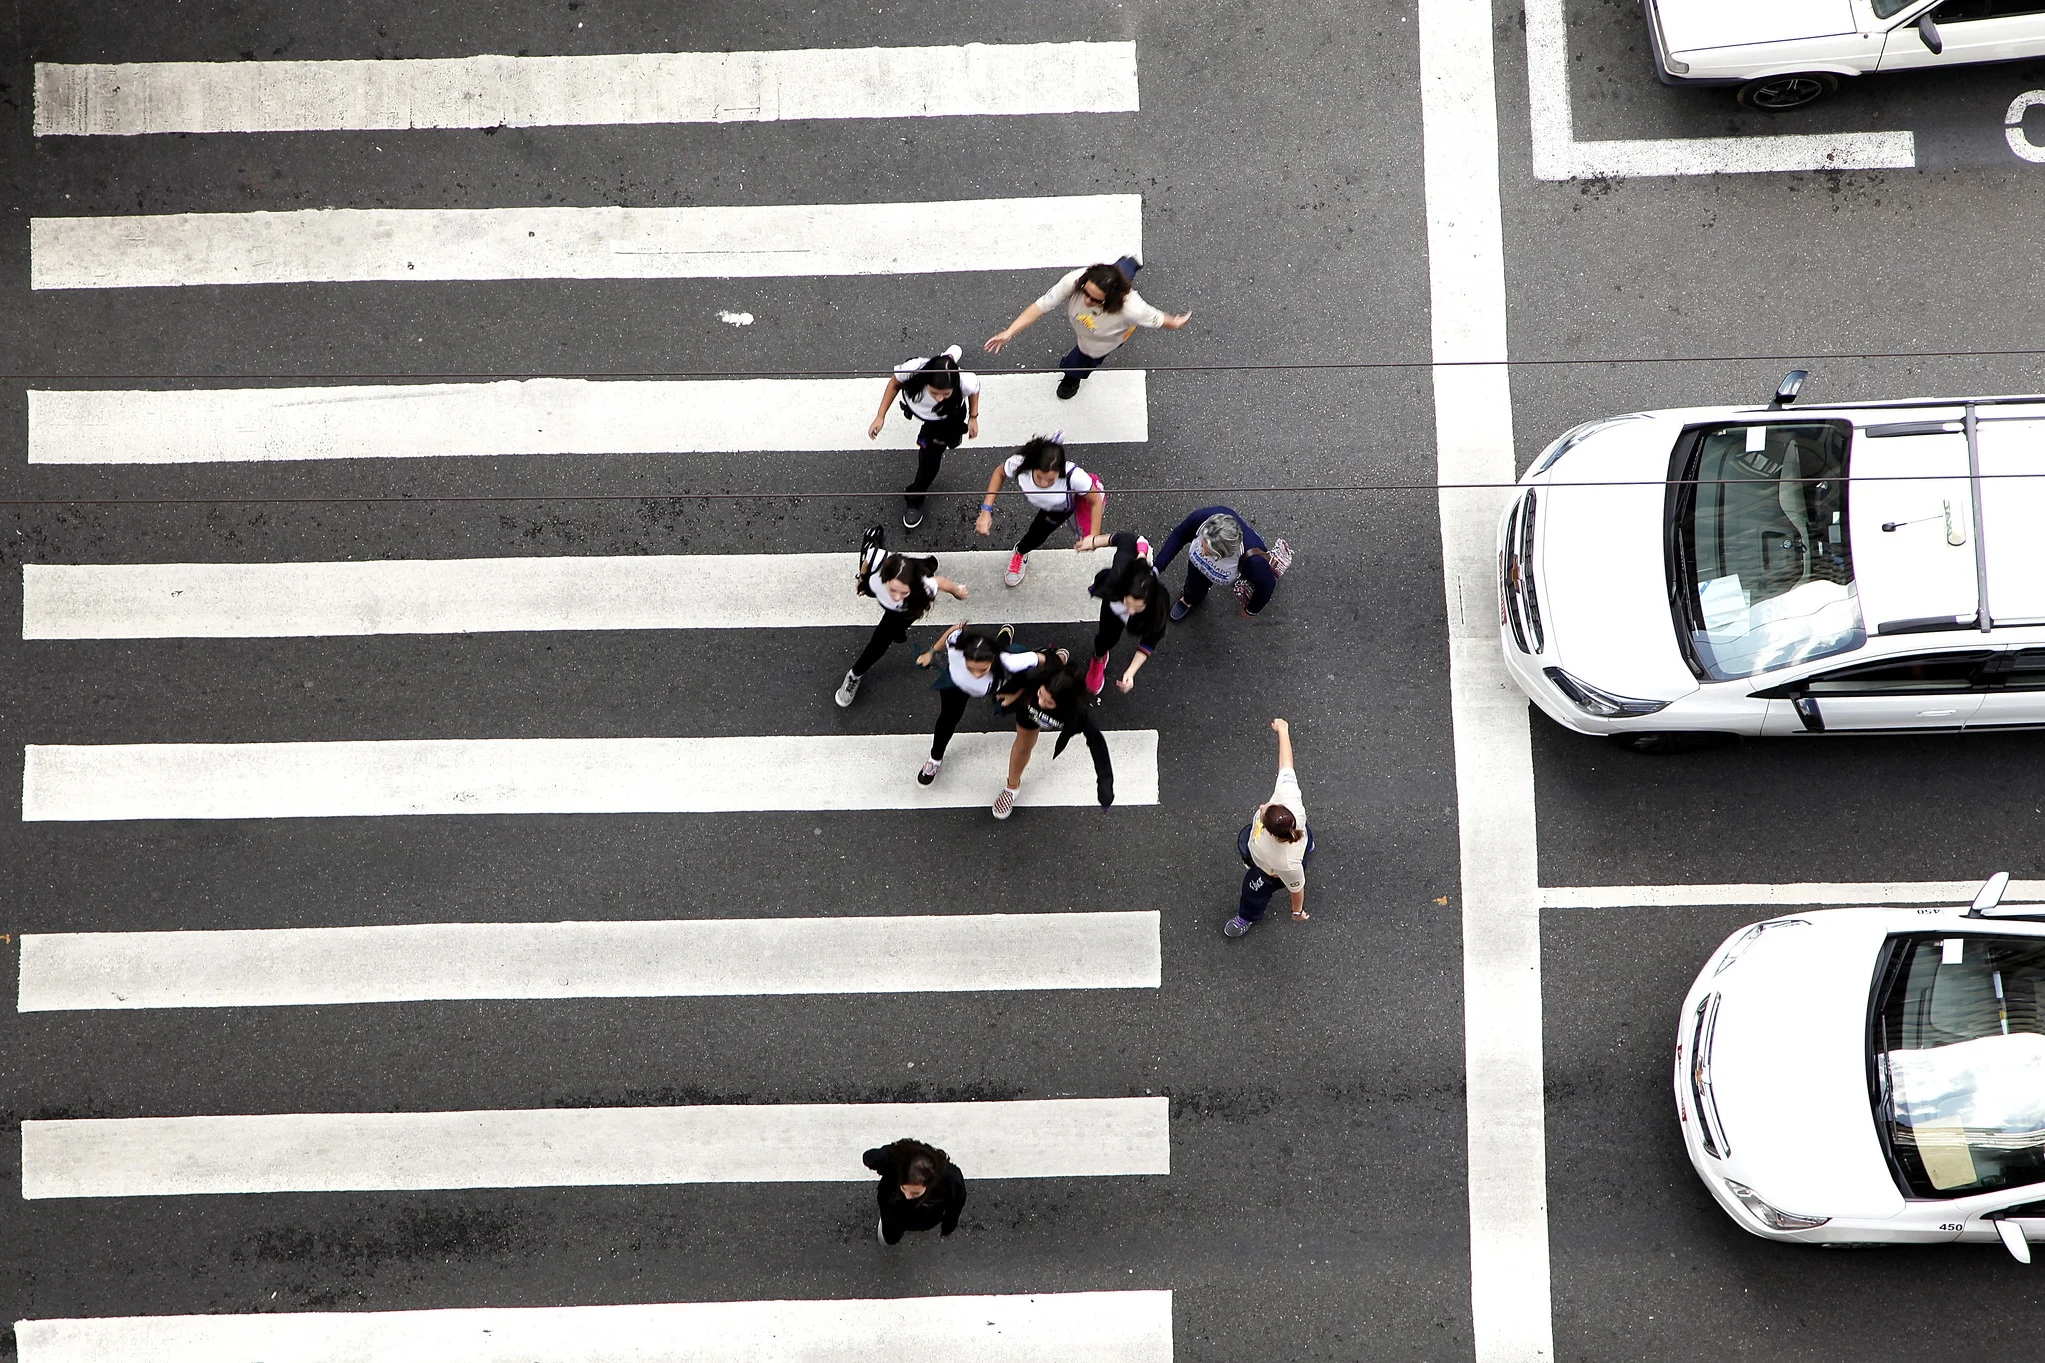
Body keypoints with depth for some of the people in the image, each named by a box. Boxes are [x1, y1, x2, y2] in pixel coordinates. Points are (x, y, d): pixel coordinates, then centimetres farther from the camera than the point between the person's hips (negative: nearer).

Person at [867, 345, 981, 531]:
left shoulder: (966, 382, -46)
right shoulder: (913, 370, -46)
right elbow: (895, 383, -20)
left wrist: (973, 418, -7)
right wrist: (880, 417, -18)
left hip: (947, 419, -2)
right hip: (917, 405, 2)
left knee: (930, 458, -1)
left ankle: (915, 499, 28)